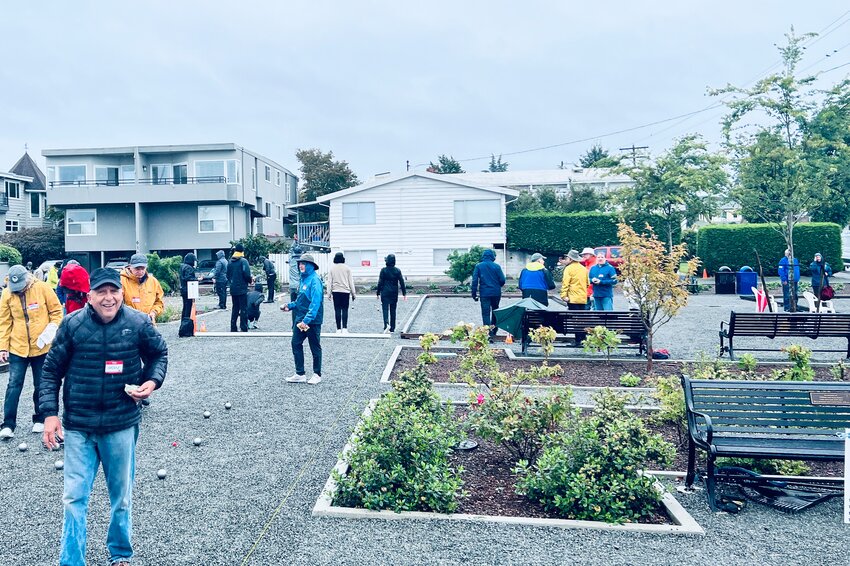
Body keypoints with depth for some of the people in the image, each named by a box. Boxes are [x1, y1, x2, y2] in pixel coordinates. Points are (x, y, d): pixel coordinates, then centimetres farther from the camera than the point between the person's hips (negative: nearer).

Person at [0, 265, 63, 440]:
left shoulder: (42, 288, -9)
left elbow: (57, 311, -1)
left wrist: (52, 328, -15)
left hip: (41, 347, -1)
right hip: (17, 348, 1)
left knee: (41, 385, 10)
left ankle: (39, 420, 24)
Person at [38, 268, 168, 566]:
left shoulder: (138, 323, -6)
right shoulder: (72, 324, -7)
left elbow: (159, 353, 10)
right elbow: (52, 370, 2)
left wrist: (152, 381, -8)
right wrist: (50, 413, -4)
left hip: (122, 425, 1)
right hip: (78, 427, 0)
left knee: (122, 497, 15)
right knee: (74, 498, 1)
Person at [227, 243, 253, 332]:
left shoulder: (230, 262, 7)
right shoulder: (243, 261, -11)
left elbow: (228, 275, 12)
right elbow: (247, 275, -17)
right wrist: (251, 280, 1)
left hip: (233, 289, 6)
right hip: (242, 289, -6)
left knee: (235, 308, 14)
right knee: (243, 308, -2)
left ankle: (233, 328, 15)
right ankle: (244, 328, -3)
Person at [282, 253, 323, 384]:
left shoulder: (315, 280, -17)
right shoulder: (304, 279, 11)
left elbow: (315, 303, -25)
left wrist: (307, 320, -30)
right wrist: (290, 306, 11)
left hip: (312, 320, -8)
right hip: (300, 319, 9)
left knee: (315, 347, 5)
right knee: (296, 344, 7)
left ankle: (317, 375, 19)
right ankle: (300, 374, 17)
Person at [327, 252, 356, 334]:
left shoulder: (331, 268, 3)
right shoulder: (346, 268, 2)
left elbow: (329, 281, 3)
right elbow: (351, 281, 4)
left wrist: (329, 292, 6)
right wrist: (353, 293, 9)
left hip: (336, 291, 1)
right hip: (345, 291, -1)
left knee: (337, 310, 3)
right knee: (345, 310, 0)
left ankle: (338, 329, 1)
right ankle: (344, 328, -9)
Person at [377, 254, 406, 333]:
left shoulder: (383, 270, -6)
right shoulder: (397, 270, 0)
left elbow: (380, 283, -5)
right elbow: (402, 283, 0)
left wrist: (378, 293, 3)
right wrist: (404, 293, 4)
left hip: (385, 293, -2)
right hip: (394, 293, 3)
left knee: (385, 309, -3)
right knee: (393, 310, 11)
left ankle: (386, 324, -27)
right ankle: (392, 328, 15)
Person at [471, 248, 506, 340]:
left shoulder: (478, 266, 0)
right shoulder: (496, 266, -1)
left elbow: (475, 280, -4)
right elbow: (502, 280, -2)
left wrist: (474, 294, 0)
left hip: (484, 293, -1)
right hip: (496, 293, 1)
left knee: (485, 313, 0)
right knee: (495, 311, 20)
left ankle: (488, 334, -6)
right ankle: (494, 329, 24)